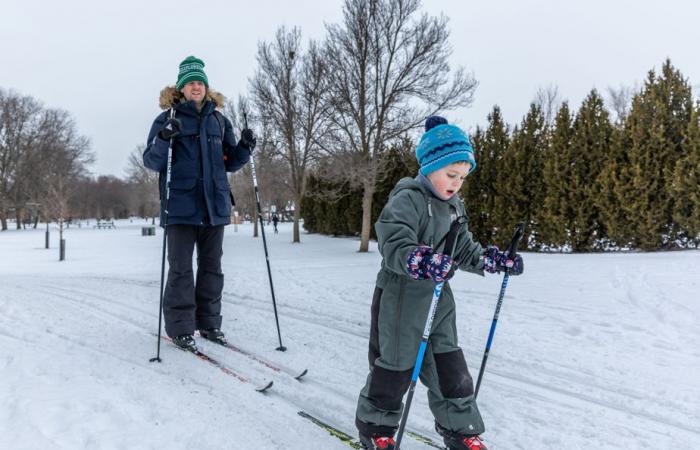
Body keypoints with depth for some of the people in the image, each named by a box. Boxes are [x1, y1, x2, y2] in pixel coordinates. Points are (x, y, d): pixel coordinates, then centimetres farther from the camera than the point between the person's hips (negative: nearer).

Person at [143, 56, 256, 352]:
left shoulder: (219, 121, 13)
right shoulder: (167, 119, 2)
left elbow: (230, 163, 15)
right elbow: (151, 162, -4)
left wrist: (245, 148, -4)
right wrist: (164, 139, -22)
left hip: (214, 204, 4)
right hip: (181, 205, -4)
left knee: (212, 267, 10)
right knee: (181, 269, -1)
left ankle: (209, 322, 22)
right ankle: (180, 328, 9)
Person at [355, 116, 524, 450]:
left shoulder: (454, 206, 10)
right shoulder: (406, 200, -17)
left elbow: (465, 250, 17)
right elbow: (395, 245, -30)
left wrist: (496, 261, 3)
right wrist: (421, 261, -49)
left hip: (439, 299, 7)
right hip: (401, 298, -7)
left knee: (450, 366, 13)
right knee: (395, 365, 6)